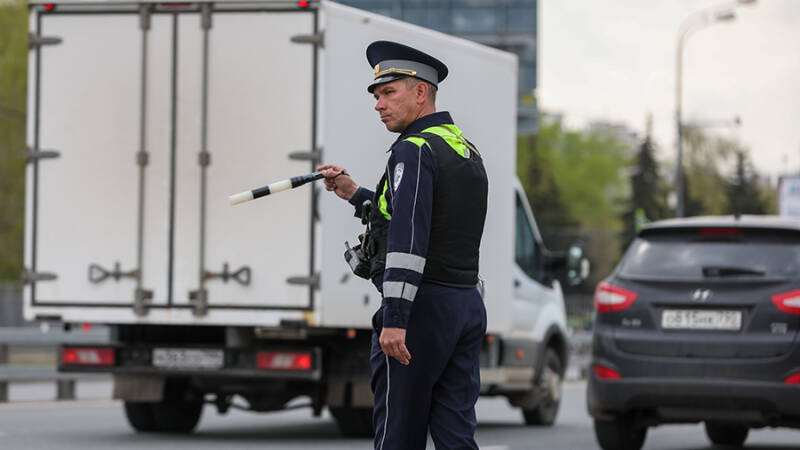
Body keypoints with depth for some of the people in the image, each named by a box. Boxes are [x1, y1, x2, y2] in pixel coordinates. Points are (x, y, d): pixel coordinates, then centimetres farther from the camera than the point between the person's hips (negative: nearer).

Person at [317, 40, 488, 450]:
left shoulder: (414, 150, -12)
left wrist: (395, 318, -26)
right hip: (468, 306, 9)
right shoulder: (467, 151, 17)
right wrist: (357, 196, 24)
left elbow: (409, 240, -22)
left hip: (422, 307, -9)